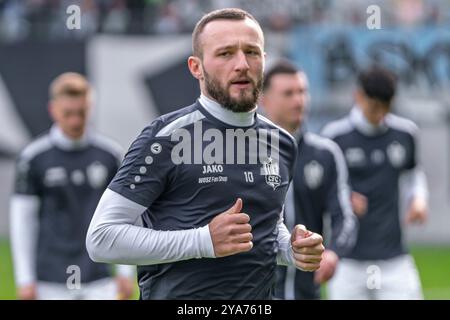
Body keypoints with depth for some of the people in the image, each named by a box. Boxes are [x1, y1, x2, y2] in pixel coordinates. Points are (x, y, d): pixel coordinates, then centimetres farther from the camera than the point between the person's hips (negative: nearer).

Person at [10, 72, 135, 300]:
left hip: (99, 280, 1)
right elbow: (21, 220, 0)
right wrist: (25, 280, -3)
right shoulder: (33, 157, -3)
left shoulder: (109, 154, 3)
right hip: (51, 282, -1)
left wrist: (126, 272, 7)